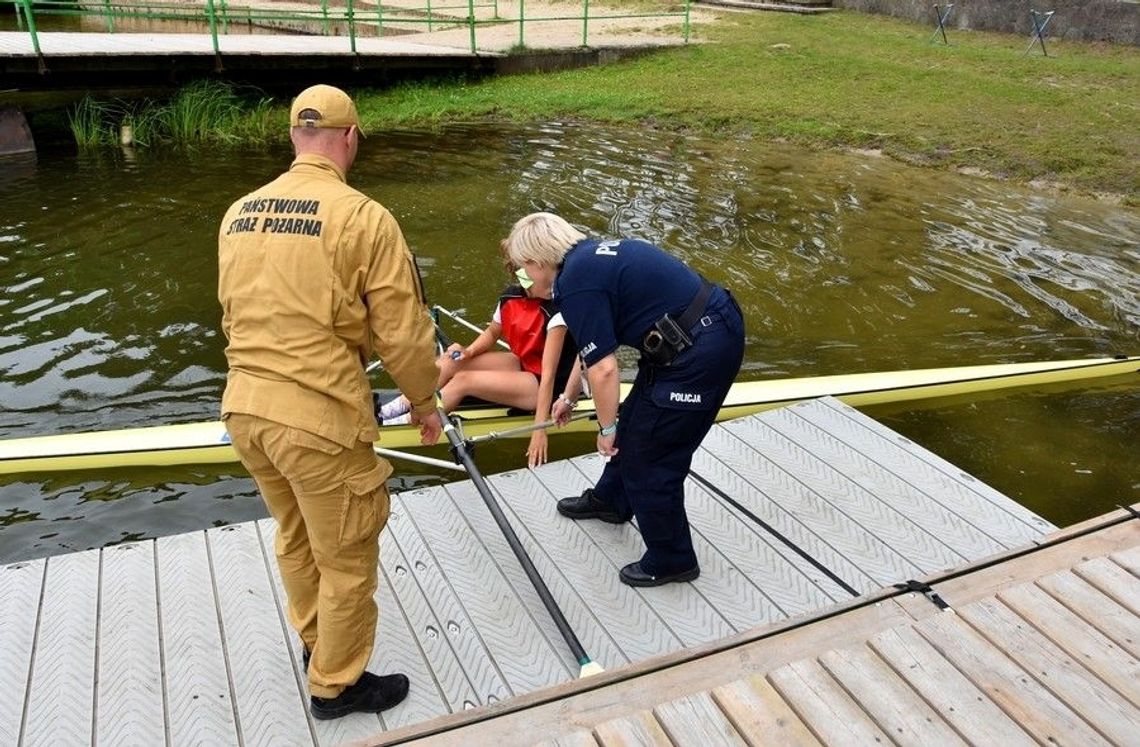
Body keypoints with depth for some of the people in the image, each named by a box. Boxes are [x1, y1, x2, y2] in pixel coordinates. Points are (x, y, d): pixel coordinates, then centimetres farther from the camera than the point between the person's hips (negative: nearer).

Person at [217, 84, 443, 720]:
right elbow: (404, 330, -12)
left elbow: (235, 315, 14)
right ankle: (336, 685, 30)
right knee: (347, 558, 13)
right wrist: (425, 400, 4)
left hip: (244, 407, 7)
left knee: (297, 538, 27)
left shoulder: (239, 213, 6)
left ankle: (317, 642, 48)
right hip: (319, 418, -7)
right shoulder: (364, 217, -14)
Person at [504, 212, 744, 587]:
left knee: (650, 457, 4)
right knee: (634, 422, 25)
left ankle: (671, 560, 23)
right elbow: (593, 347, 27)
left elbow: (603, 370, -18)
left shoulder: (577, 284, -15)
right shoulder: (593, 255, 15)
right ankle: (610, 500, 48)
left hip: (699, 352, -10)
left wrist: (606, 427, -1)